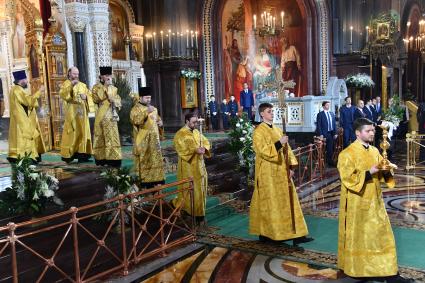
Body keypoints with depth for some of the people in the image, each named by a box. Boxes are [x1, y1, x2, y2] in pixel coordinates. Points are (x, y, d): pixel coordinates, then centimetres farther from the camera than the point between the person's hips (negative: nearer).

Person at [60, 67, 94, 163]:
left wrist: (86, 96, -8)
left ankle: (82, 154, 6)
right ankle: (68, 154, -4)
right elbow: (62, 94, -13)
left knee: (83, 133, 2)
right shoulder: (66, 84, 5)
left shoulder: (83, 85, 20)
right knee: (72, 132, -8)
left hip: (82, 111, 5)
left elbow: (89, 96, 14)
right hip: (72, 111, -5)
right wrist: (71, 85, -22)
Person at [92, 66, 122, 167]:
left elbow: (118, 100, 15)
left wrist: (114, 100, -8)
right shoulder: (97, 87, 3)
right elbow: (97, 98, -14)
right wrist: (105, 86, -12)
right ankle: (101, 158, 2)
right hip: (102, 115, -4)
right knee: (101, 137, -2)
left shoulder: (114, 88, 17)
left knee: (113, 136, 0)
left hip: (112, 114, 4)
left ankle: (113, 158, 1)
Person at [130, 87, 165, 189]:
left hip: (154, 139, 7)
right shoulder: (136, 108, -6)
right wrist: (146, 112, -31)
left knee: (155, 159, 9)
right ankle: (143, 182, 0)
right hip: (143, 140, -7)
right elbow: (135, 120, -23)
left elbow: (157, 117, 28)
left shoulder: (153, 108, 15)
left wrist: (160, 121, 5)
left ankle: (155, 179, 16)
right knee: (144, 160, -5)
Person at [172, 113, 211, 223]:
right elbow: (181, 150, -20)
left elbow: (206, 142, 12)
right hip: (188, 167, -7)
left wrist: (204, 148, -11)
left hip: (199, 165, 7)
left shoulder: (197, 132, 11)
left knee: (200, 188, 11)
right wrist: (195, 150, -27)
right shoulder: (180, 134, -11)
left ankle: (198, 212, 25)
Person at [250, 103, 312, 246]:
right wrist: (279, 143, -22)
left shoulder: (277, 130, 14)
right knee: (270, 203, 1)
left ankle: (296, 234, 6)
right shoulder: (259, 131, -8)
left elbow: (286, 149, 13)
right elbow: (263, 150, -19)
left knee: (287, 201, 4)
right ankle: (266, 233, 14)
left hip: (281, 171, 7)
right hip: (268, 173, -7)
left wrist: (290, 166, 4)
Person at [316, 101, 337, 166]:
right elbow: (319, 125, -7)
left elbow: (334, 124, 15)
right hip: (325, 134, -5)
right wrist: (320, 134, -13)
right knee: (328, 149, -2)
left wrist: (335, 133, 8)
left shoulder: (332, 114, 14)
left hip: (331, 133, 5)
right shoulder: (320, 114, -3)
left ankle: (330, 161, 12)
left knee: (331, 148, 4)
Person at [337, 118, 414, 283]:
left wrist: (386, 171, -7)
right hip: (357, 203, -7)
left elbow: (381, 174, 16)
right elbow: (348, 178, -19)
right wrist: (368, 173, -25)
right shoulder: (347, 153, -13)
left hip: (374, 201, 7)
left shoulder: (374, 151, 9)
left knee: (382, 235, 7)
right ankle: (356, 269, 21)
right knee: (358, 237, 5)